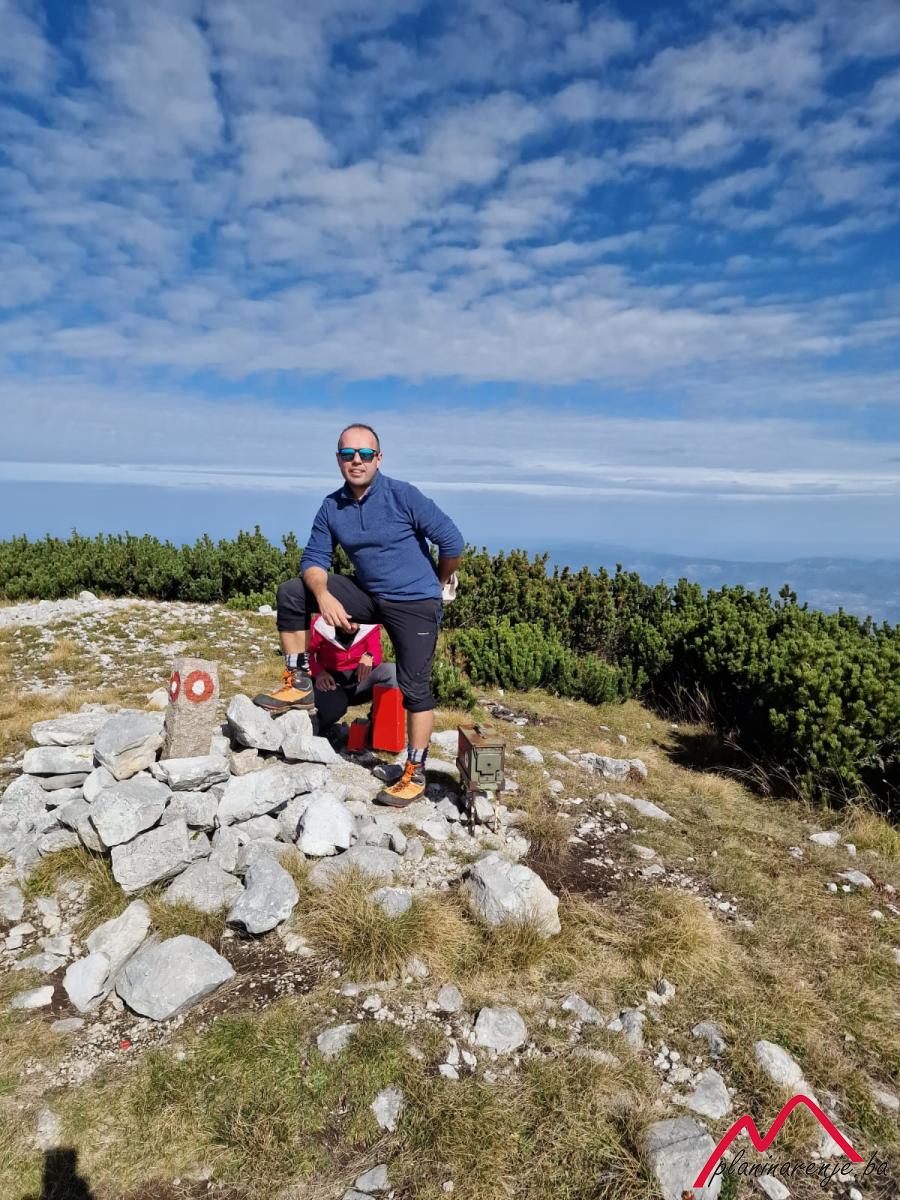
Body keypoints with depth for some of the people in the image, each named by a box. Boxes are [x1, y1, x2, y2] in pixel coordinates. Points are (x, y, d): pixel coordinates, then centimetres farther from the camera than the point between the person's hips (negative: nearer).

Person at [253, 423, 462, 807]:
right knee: (291, 593, -5)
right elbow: (314, 558, 0)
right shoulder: (331, 507, -1)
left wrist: (439, 584, 2)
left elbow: (451, 540, -13)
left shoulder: (403, 496, -17)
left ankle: (414, 775, 10)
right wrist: (324, 595, -21)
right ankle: (298, 684, 1)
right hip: (367, 595, 5)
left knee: (414, 688, -4)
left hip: (415, 604, -5)